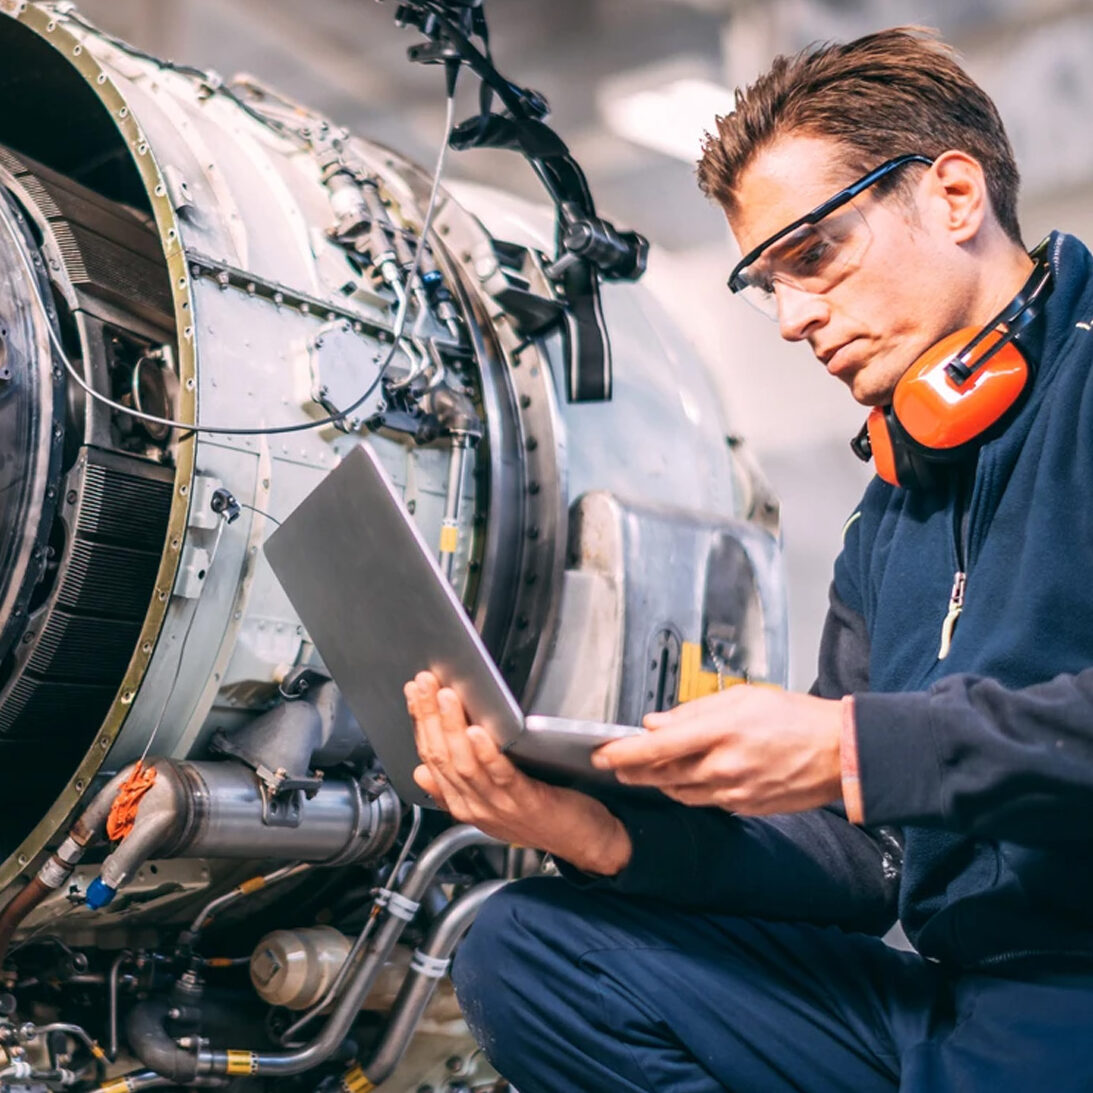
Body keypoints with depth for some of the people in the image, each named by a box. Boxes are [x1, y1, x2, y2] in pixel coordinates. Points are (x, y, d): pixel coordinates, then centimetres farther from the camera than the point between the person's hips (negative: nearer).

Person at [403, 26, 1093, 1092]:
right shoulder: (887, 521, 19)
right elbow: (869, 860, 14)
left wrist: (859, 746, -24)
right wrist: (612, 836, -1)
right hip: (948, 995, 8)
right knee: (525, 945, 0)